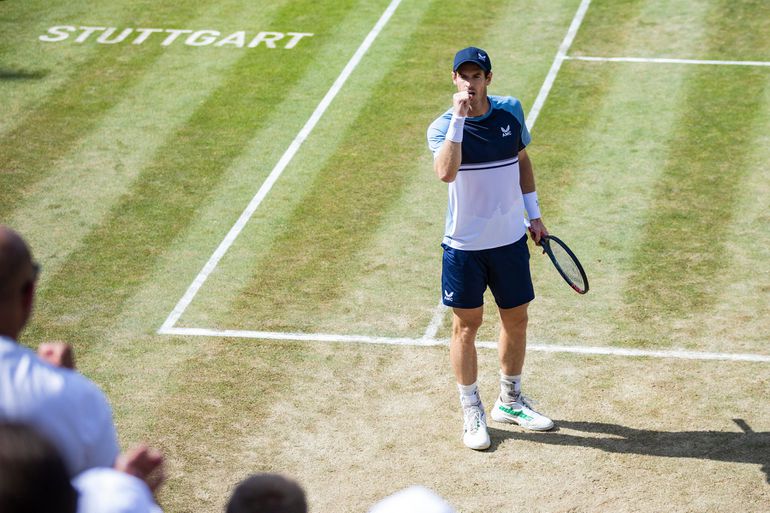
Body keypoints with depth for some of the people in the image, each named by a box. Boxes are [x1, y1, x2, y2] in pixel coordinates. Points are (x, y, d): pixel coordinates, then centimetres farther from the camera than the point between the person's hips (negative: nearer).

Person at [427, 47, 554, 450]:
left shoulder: (510, 111, -1)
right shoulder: (443, 127, -13)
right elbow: (446, 173, -33)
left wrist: (534, 214, 13)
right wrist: (458, 118, -33)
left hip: (510, 239, 4)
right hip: (464, 246, -4)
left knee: (516, 320, 14)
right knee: (466, 326, 5)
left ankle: (509, 402, 33)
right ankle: (471, 413, 19)